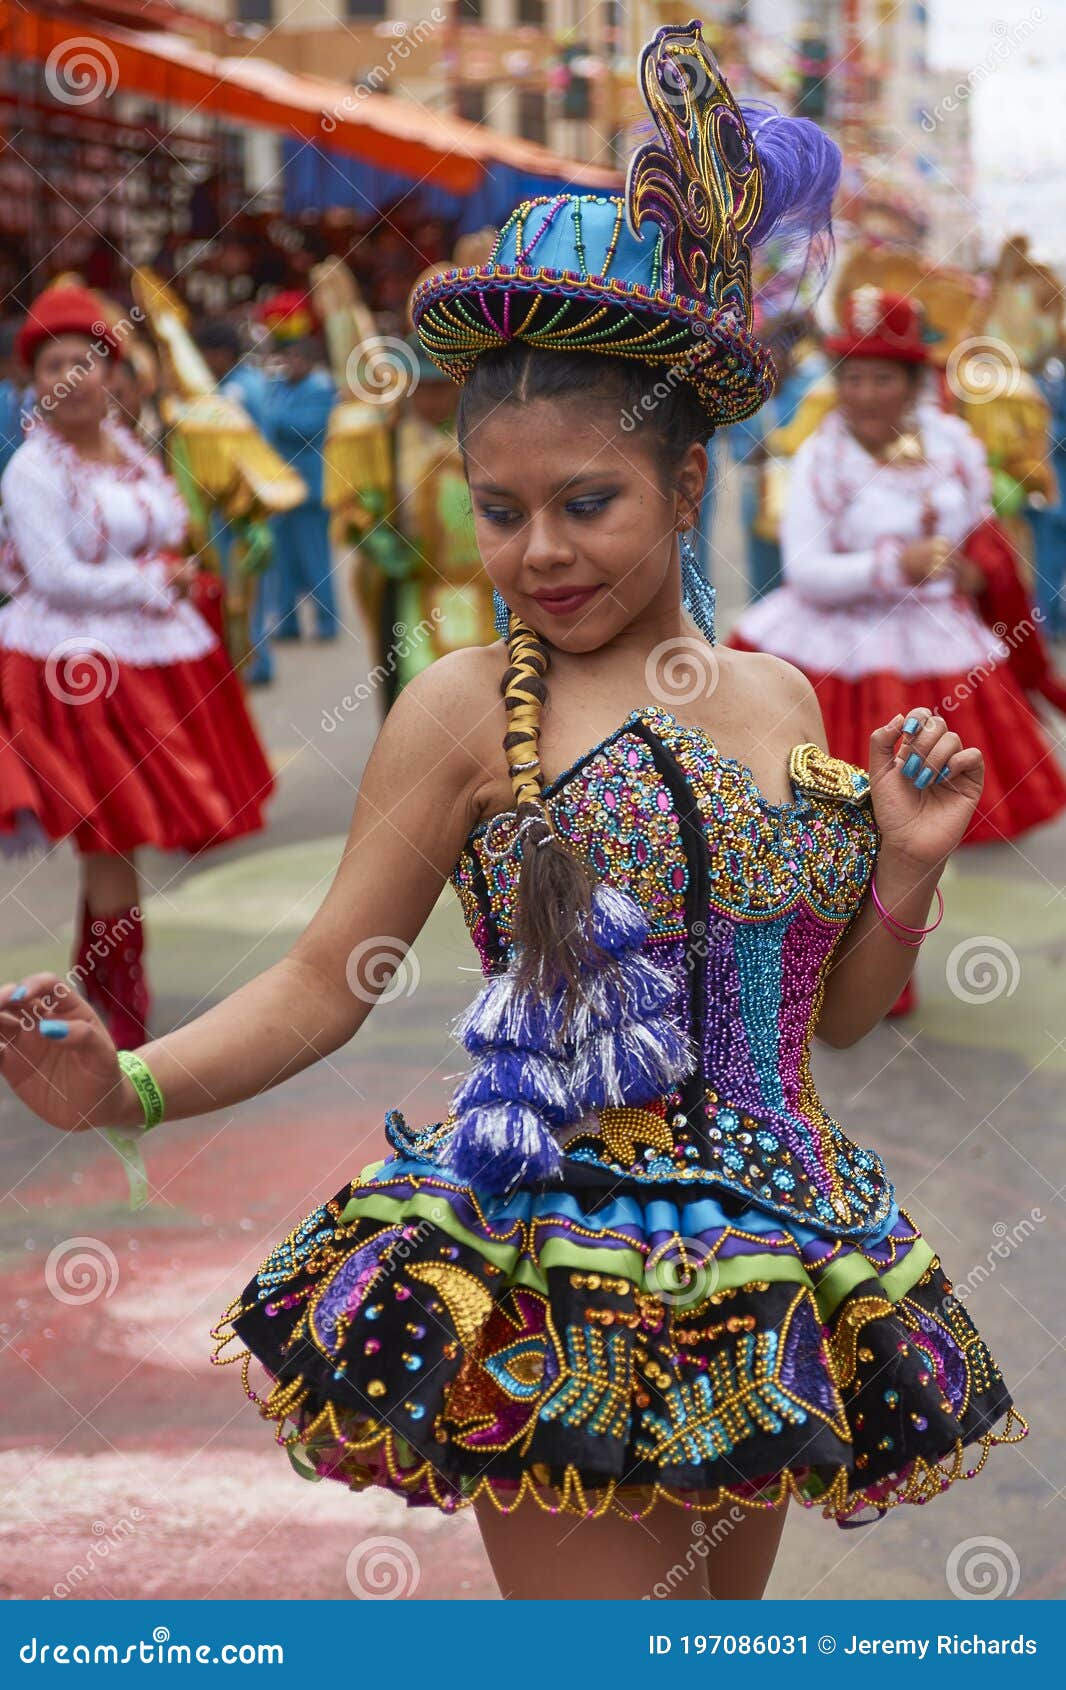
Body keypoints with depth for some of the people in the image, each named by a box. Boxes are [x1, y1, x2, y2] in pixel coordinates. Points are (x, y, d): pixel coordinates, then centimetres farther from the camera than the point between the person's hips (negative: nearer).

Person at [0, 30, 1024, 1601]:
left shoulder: (780, 697, 7)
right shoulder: (467, 707, -7)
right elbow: (325, 983, -7)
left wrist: (907, 867, -2)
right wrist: (126, 1084, -22)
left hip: (777, 1300, 6)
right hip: (565, 1311, -5)